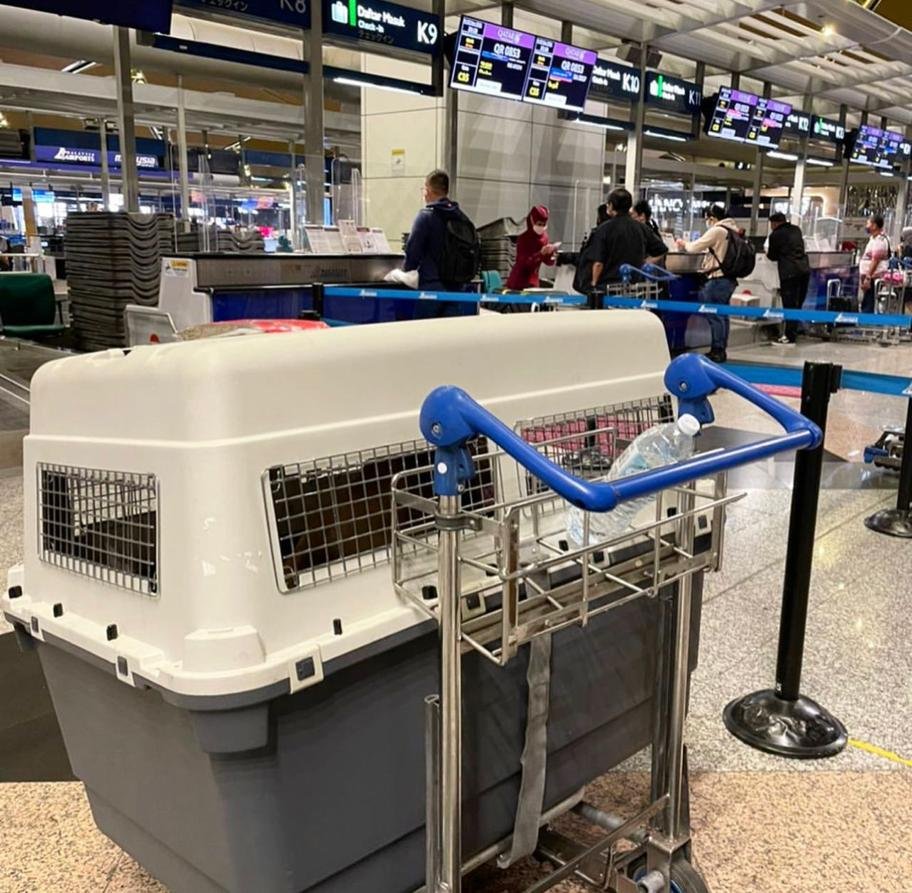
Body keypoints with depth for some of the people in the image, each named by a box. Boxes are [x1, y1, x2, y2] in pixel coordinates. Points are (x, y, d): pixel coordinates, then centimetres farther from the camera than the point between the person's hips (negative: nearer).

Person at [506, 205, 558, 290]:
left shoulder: (544, 237, 4)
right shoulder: (523, 239, -13)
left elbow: (549, 262, 6)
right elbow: (523, 261, -21)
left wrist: (551, 252, -14)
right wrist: (541, 253, -29)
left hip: (533, 281, 6)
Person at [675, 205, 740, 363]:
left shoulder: (717, 231, -11)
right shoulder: (732, 230, 14)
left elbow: (695, 247, -8)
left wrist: (684, 245, 13)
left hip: (718, 279, -9)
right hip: (729, 279, 9)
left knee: (714, 315, -5)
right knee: (722, 314, 12)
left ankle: (717, 351, -4)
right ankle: (721, 350, 16)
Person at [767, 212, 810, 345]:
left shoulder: (775, 235, -3)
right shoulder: (797, 230, 16)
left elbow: (772, 256, 4)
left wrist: (768, 253, 26)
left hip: (789, 272, -6)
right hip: (805, 269, 6)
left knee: (789, 304, -3)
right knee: (798, 304, 11)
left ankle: (790, 336, -3)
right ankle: (791, 333, 17)